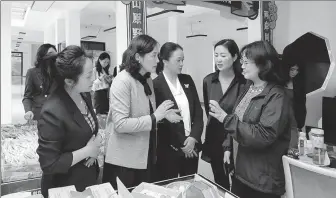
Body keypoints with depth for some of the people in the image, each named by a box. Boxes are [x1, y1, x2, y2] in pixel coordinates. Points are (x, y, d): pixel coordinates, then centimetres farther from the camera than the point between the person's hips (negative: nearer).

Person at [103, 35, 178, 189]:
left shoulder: (147, 81, 8)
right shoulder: (122, 81, -18)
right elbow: (120, 124, -24)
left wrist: (164, 115, 4)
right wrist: (154, 117, -23)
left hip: (146, 156, 8)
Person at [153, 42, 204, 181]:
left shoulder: (187, 80, 7)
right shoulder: (155, 85, -10)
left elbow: (198, 111, 6)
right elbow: (157, 120, -10)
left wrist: (193, 138, -7)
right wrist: (180, 145, -8)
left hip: (192, 146, 5)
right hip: (169, 150, -5)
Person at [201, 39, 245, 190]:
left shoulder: (243, 83, -13)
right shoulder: (208, 81, 0)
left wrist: (228, 146, -17)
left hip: (235, 142, -3)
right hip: (214, 140, 4)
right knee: (220, 185, 15)